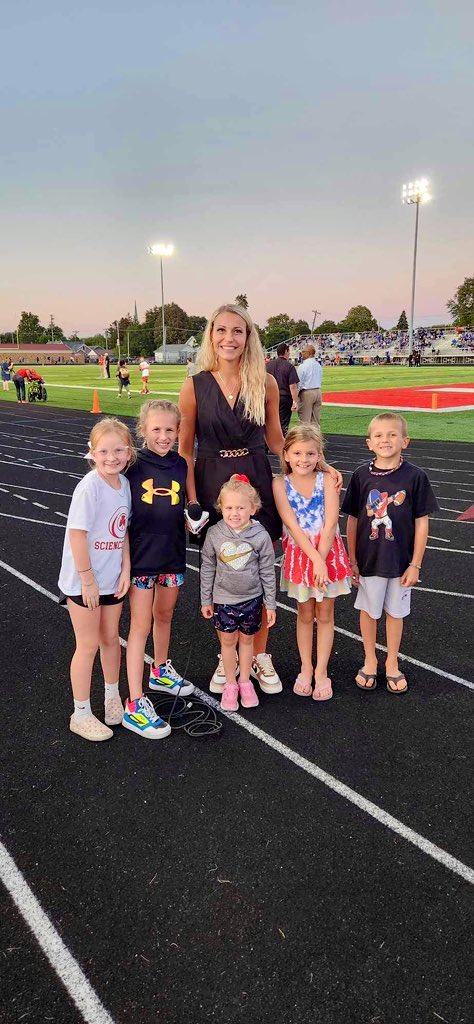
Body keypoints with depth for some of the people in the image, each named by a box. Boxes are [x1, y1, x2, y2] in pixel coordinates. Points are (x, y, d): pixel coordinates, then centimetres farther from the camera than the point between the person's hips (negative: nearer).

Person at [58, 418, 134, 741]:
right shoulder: (89, 487, -21)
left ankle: (113, 697, 40)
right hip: (84, 582, -6)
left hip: (112, 579, 6)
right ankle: (81, 715, 21)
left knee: (111, 638, 19)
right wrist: (88, 580, -18)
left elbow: (123, 531, 6)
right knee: (89, 646, 5)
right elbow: (77, 535, -21)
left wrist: (126, 570, -2)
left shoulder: (124, 483, 0)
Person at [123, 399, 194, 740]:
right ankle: (136, 705, 3)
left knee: (164, 615, 20)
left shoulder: (181, 465, 2)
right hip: (141, 556, -4)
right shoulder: (133, 467, -10)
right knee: (141, 625, -2)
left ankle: (161, 671, 44)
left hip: (172, 554, 4)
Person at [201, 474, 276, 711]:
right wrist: (206, 600, 4)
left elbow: (268, 572, -5)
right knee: (228, 641, 11)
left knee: (246, 639, 16)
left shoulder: (260, 536, -14)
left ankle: (245, 681, 34)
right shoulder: (214, 534, -12)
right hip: (223, 598, 0)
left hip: (252, 598, 0)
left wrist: (270, 603, -1)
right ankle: (230, 684, 29)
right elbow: (207, 569, -1)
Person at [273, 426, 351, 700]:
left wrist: (321, 559, -19)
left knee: (325, 615, 10)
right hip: (299, 555, 0)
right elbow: (293, 526, -14)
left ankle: (321, 672, 22)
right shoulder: (280, 484, -8)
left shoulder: (327, 480, -8)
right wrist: (315, 559, -20)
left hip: (328, 553, 0)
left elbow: (330, 524, -13)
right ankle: (306, 669, 28)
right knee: (305, 615, 13)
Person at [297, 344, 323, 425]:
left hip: (306, 393, -7)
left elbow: (299, 383, -12)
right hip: (318, 391, 7)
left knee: (305, 420, -4)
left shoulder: (303, 366, -13)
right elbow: (320, 380, 14)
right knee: (316, 420, 12)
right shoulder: (318, 365, 8)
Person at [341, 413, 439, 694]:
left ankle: (392, 663, 35)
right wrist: (352, 560, 0)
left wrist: (415, 564, -7)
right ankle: (370, 661, 36)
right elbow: (353, 520, -1)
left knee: (395, 612, 15)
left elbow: (422, 522, -7)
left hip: (401, 561, -1)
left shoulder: (415, 477, -11)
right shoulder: (361, 476, -8)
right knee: (369, 610, 15)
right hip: (369, 560, 1)